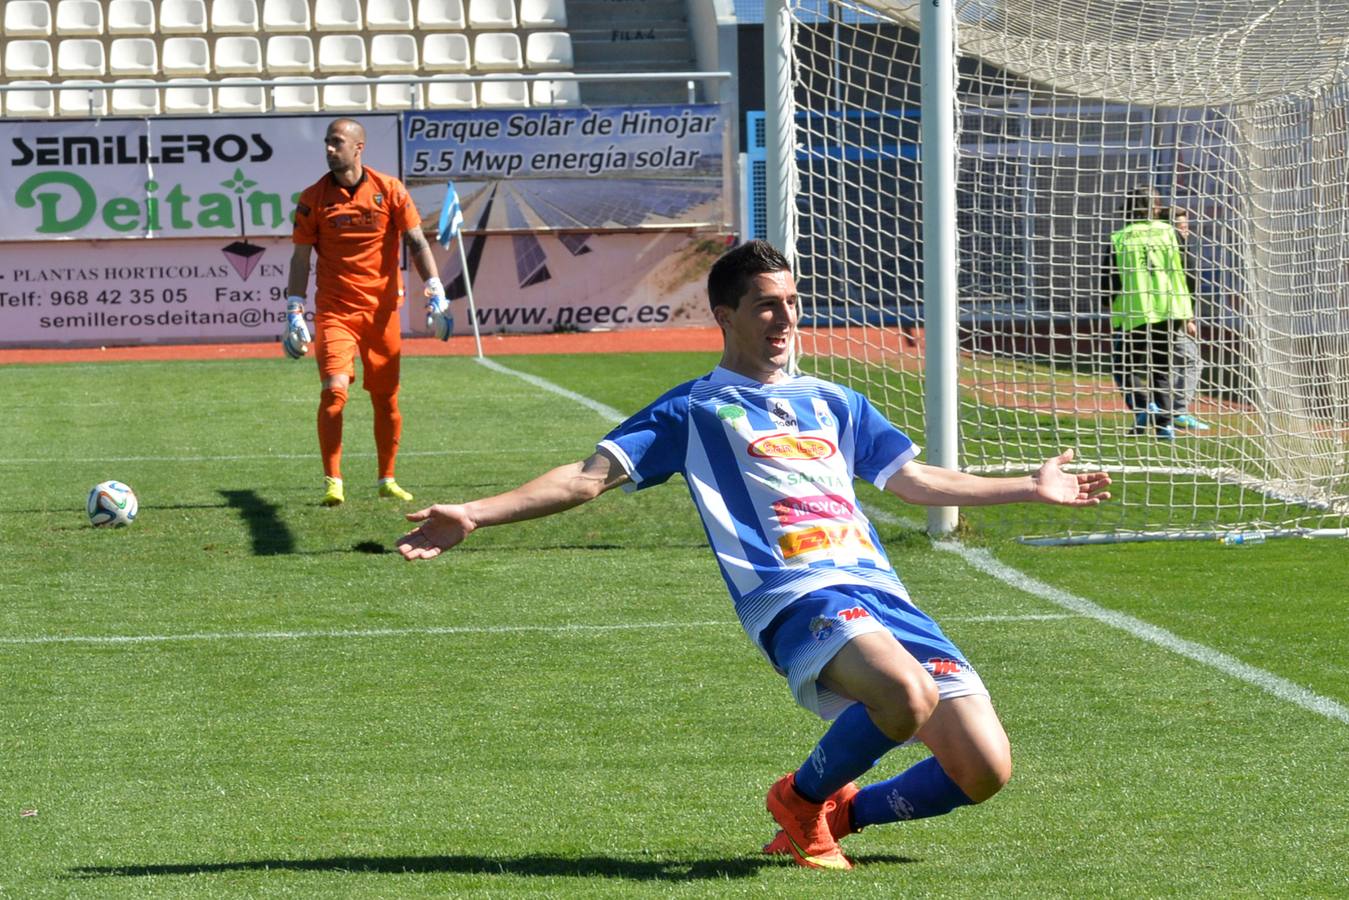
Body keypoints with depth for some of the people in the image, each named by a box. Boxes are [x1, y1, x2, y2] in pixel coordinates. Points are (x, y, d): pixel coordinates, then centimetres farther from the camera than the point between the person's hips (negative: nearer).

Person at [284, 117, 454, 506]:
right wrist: (294, 312, -3)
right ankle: (332, 483, -9)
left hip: (382, 309, 1)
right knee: (334, 391, -16)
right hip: (334, 310, -1)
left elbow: (417, 243, 1)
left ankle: (387, 480, 22)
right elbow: (300, 258, 4)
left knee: (386, 399, 7)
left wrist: (436, 295, -8)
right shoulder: (314, 197, 0)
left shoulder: (389, 190, -1)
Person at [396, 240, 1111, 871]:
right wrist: (473, 514, -6)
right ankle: (802, 798, -6)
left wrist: (1033, 487, 40)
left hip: (883, 593, 6)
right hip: (797, 597, -6)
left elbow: (914, 479, 37)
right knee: (907, 695, -37)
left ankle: (839, 812, 17)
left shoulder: (831, 403, 28)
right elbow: (590, 475, 6)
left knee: (984, 772, -9)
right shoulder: (693, 412, 13)